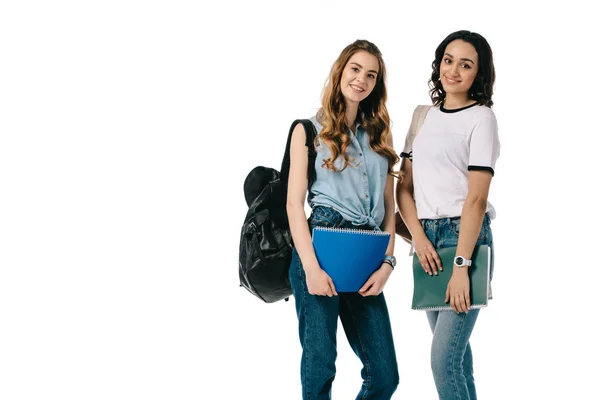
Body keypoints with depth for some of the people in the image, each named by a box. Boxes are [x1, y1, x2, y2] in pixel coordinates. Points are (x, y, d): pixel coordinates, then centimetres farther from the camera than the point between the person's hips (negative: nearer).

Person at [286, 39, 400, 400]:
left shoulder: (379, 134, 18)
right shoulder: (310, 129, 5)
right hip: (321, 246, -4)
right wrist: (311, 267, -13)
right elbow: (295, 202, -2)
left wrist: (388, 261, 2)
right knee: (319, 367, -4)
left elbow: (389, 205, 16)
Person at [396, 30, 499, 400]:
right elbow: (404, 186, 11)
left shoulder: (481, 118, -5)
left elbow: (476, 198, -13)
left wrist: (461, 266, -19)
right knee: (454, 347, 12)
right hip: (426, 236, 6)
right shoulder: (422, 116, 13)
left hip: (465, 236, -6)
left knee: (444, 358, -12)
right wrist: (419, 237, -6)